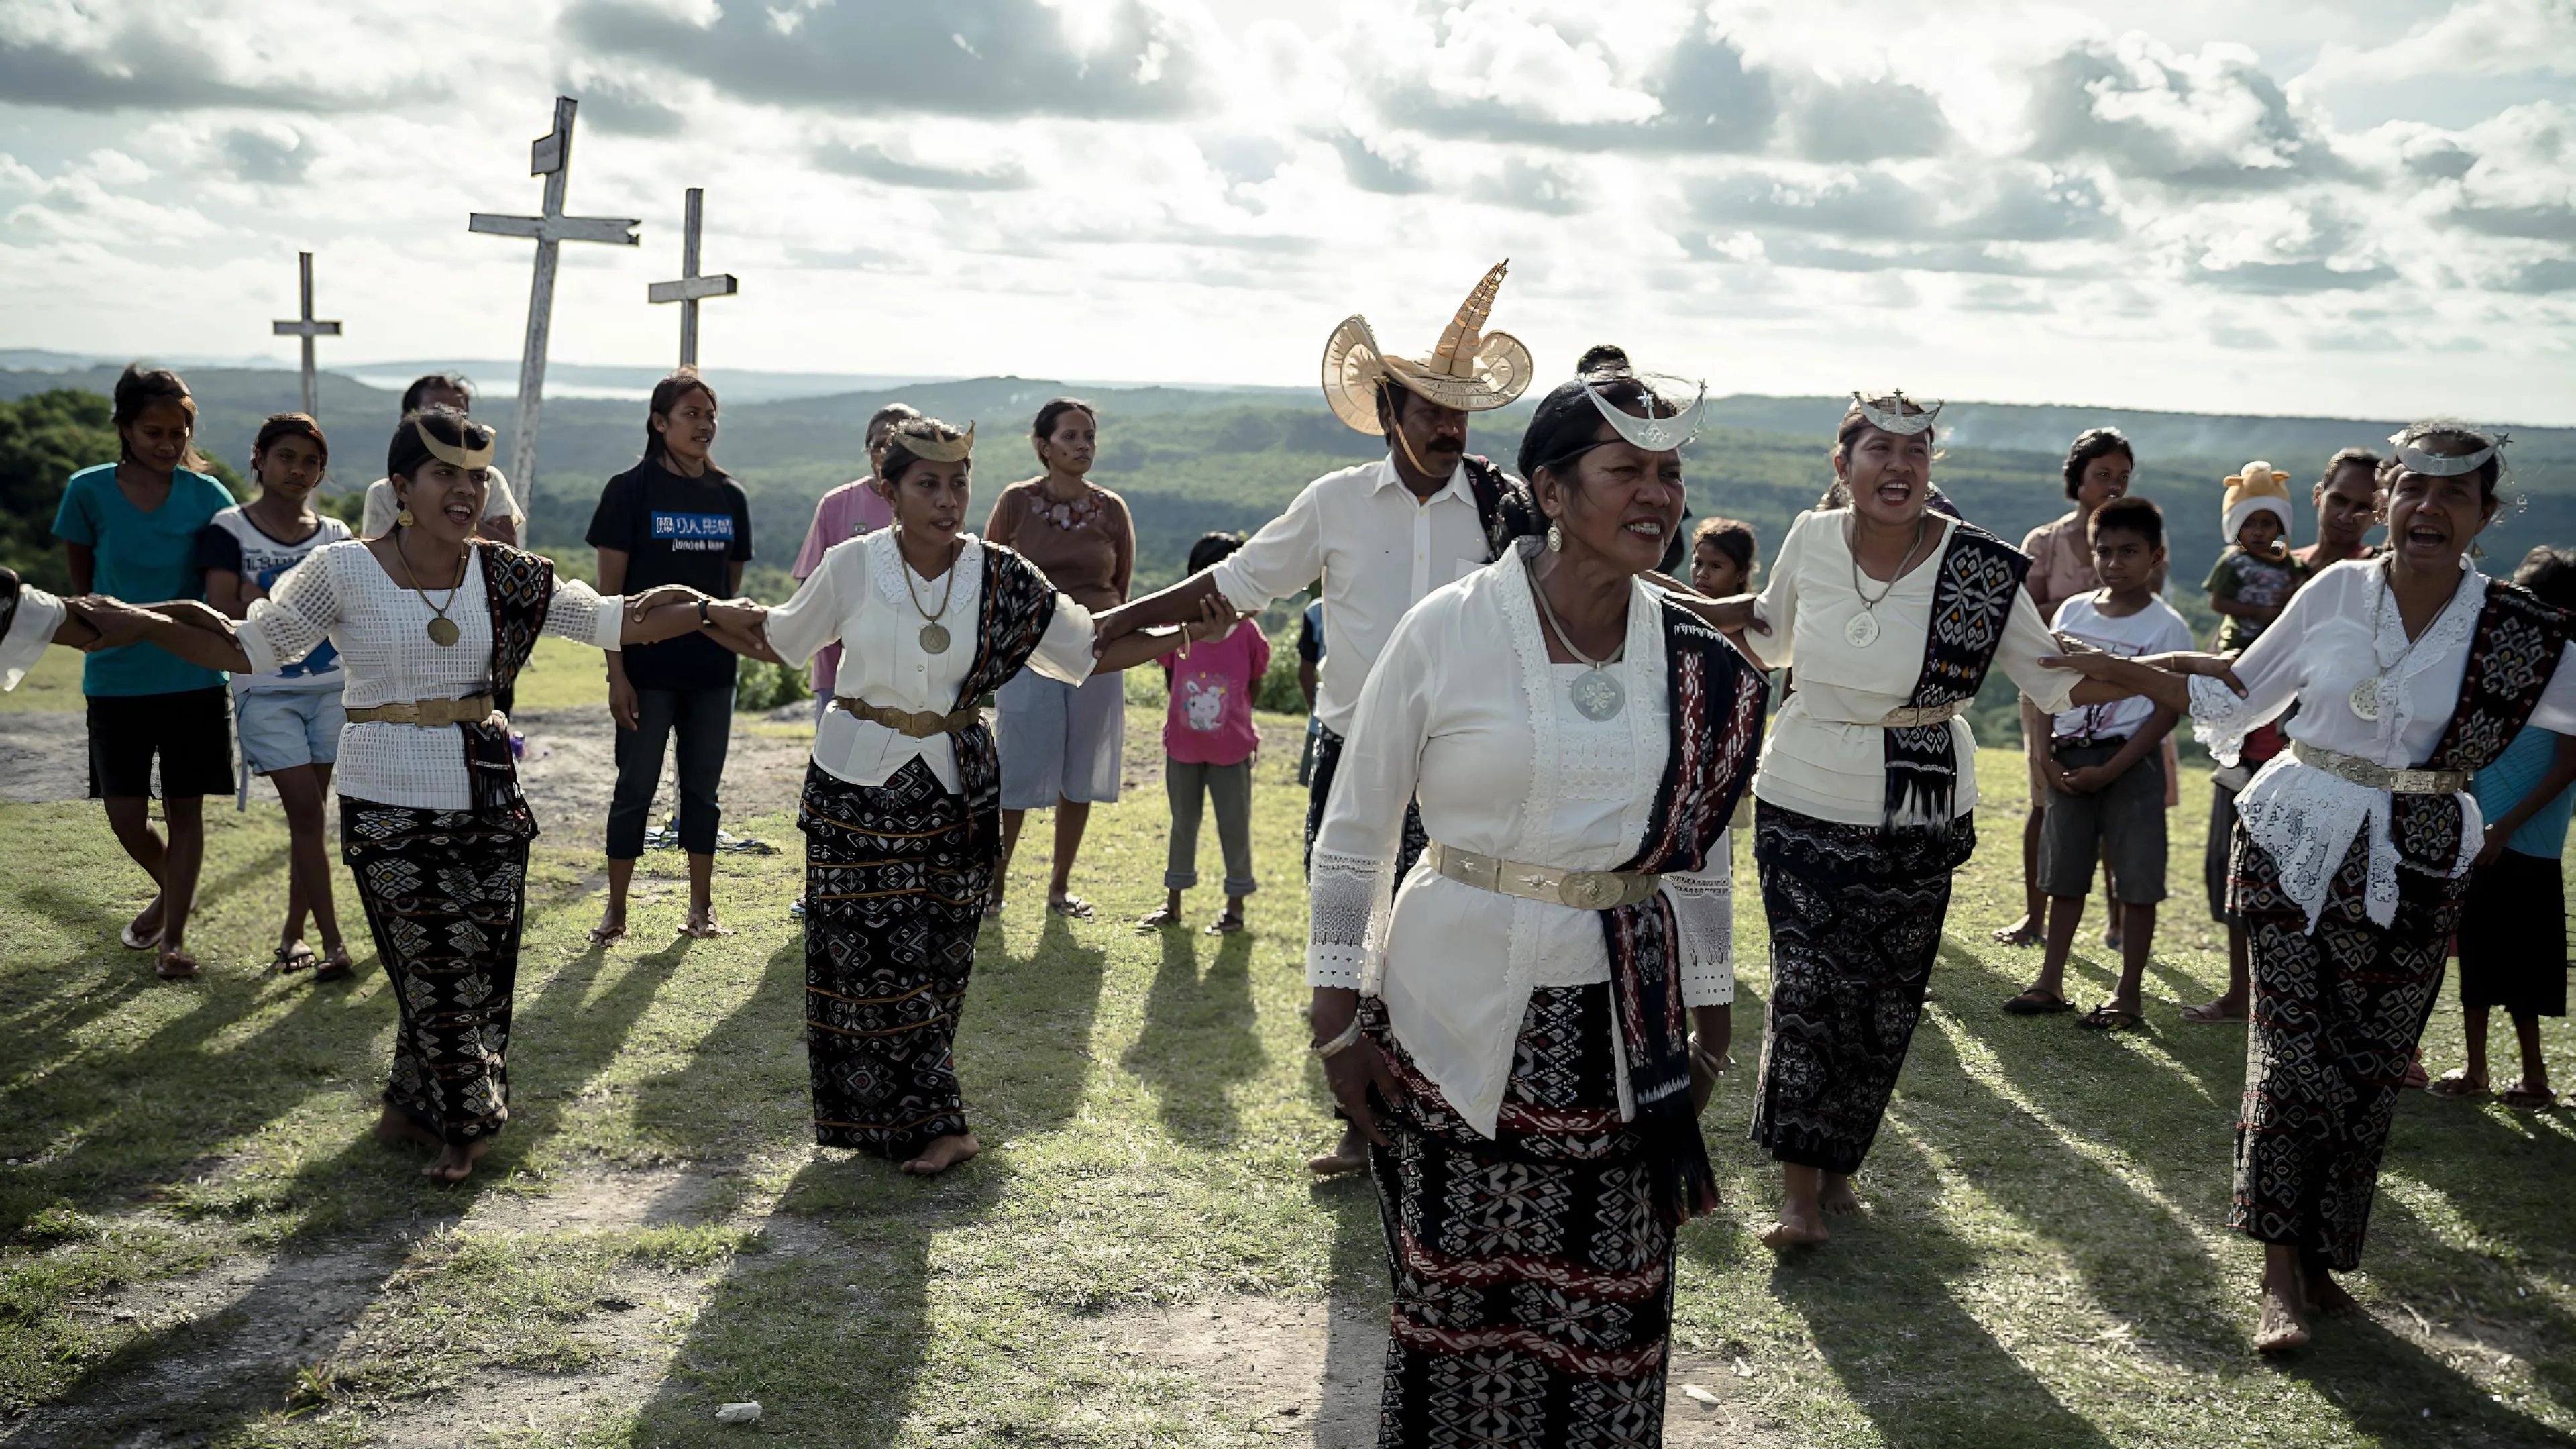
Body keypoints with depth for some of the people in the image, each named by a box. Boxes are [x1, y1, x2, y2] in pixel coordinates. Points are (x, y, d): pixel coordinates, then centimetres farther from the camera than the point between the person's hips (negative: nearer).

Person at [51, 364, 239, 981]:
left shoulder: (206, 495, -4)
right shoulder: (90, 491, -4)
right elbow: (81, 585, 7)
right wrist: (103, 628, 1)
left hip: (193, 676, -1)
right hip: (116, 680, 1)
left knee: (185, 808, 3)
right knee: (126, 818, 2)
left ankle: (174, 938, 13)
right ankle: (173, 891, 33)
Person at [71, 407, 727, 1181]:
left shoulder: (506, 577, 2)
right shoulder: (342, 572, -5)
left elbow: (613, 621, 4)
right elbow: (251, 648, -1)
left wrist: (714, 612, -6)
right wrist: (142, 623, -11)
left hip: (487, 800, 3)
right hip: (387, 806, -3)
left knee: (478, 964, 3)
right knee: (432, 970, 2)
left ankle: (418, 1108, 24)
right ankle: (466, 1118, 23)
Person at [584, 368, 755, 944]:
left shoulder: (730, 496, 7)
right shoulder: (631, 490, -6)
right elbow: (609, 590, -8)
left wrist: (727, 645, 9)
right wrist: (617, 673, -13)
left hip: (712, 672, 4)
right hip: (648, 669, -4)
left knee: (703, 788, 10)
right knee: (635, 788, 3)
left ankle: (701, 907, 19)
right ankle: (615, 912, 13)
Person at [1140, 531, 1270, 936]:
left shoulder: (1249, 633, -12)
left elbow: (1255, 685, 1)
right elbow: (1170, 678, 6)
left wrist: (1228, 716, 4)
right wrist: (1193, 710, 6)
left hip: (1232, 747, -2)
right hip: (1182, 745, 2)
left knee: (1234, 826, 4)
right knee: (1183, 824, 15)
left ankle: (1235, 907, 17)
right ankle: (1173, 903, 27)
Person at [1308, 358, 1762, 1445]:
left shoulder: (1697, 661, 0)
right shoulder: (1446, 632, -10)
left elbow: (1699, 855, 11)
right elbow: (1353, 837, -4)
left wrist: (1710, 1021, 14)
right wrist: (1338, 1021, -4)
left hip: (1622, 1025, 3)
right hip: (1456, 1021, -3)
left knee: (1602, 1308, 10)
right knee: (1453, 1292, 10)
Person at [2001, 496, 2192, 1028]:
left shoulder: (2166, 627, -7)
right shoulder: (2073, 612, 7)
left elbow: (2168, 710, -10)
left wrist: (2109, 771, -15)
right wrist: (2048, 760, -3)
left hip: (2130, 764, -5)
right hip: (2069, 763, 5)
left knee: (2137, 882, 0)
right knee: (2065, 875, 11)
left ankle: (2128, 995, 8)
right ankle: (2050, 983, 20)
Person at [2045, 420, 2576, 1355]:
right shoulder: (2339, 590, -1)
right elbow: (2236, 694, 9)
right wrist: (2117, 671, 2)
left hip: (2414, 869, 1)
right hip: (2298, 845, 0)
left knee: (2368, 1067, 5)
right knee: (2291, 1048, -4)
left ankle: (2321, 1259, 21)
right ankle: (2280, 1275, 0)